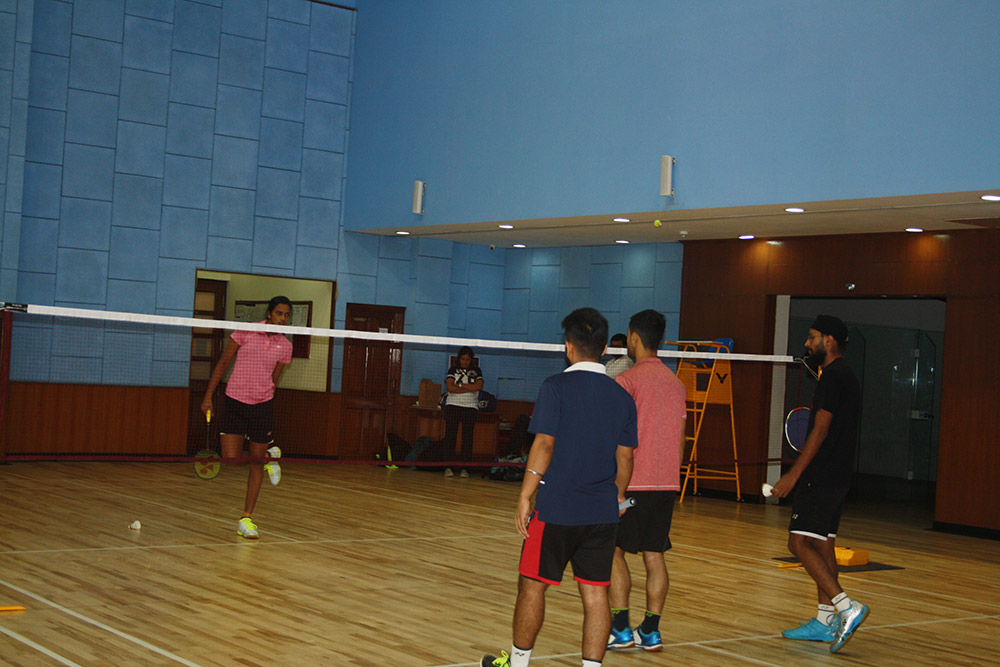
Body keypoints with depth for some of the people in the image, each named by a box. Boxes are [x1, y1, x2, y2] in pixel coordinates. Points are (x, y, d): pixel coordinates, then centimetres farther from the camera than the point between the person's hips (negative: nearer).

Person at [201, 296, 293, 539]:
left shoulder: (285, 346, 4)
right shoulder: (245, 333, -3)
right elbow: (223, 364, 2)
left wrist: (262, 407, 12)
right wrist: (208, 396, 0)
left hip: (262, 406, 2)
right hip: (234, 403, -2)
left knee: (256, 463, 4)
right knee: (229, 463, -10)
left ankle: (247, 518, 14)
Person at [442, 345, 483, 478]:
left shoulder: (476, 371, 10)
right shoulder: (453, 370, 7)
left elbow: (479, 386, -8)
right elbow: (449, 387, -7)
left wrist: (458, 385, -8)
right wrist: (469, 389, -8)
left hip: (471, 407, 1)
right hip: (453, 406, -1)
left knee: (467, 437, -4)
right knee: (450, 436, -6)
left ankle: (464, 467, -3)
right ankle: (448, 466, -5)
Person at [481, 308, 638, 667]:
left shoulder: (556, 387, -9)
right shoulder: (622, 396, 5)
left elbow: (544, 445, -12)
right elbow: (625, 458, 8)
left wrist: (524, 498, -7)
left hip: (557, 508, -4)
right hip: (604, 513, 4)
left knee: (532, 585, 9)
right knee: (595, 593, 7)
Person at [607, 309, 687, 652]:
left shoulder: (628, 380, -10)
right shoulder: (676, 382, 12)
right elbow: (680, 440, 16)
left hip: (633, 482, -6)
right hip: (667, 483, 6)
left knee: (614, 550, 3)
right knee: (654, 555, 8)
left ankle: (621, 629, 1)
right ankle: (651, 631, 10)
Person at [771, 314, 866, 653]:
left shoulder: (833, 376, -14)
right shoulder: (846, 376, 17)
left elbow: (821, 430, -19)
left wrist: (794, 474, -19)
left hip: (822, 477, -10)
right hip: (837, 477, 10)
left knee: (800, 543, -12)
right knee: (822, 544, 13)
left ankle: (847, 607, -18)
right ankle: (825, 620, 17)